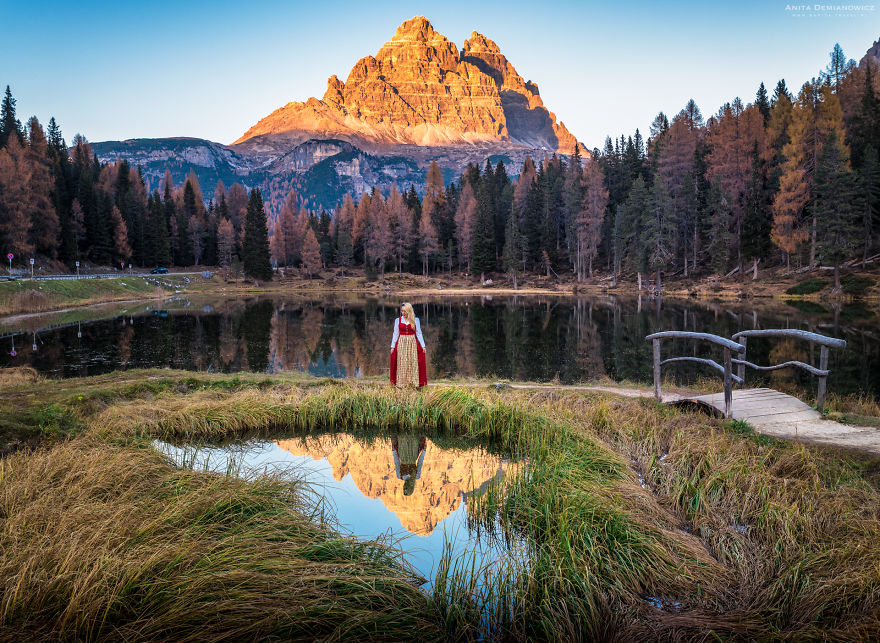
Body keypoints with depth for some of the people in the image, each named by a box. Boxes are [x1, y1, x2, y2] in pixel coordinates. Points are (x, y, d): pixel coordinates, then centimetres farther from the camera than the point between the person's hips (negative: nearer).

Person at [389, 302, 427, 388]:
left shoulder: (415, 320, 3)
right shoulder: (398, 320, 5)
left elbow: (419, 333, 5)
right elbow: (395, 334, 6)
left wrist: (423, 345, -1)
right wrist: (392, 346, 2)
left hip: (412, 343, 0)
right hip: (401, 344, 0)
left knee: (414, 363, -1)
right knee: (402, 364, 0)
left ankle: (416, 384, 1)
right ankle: (401, 384, 5)